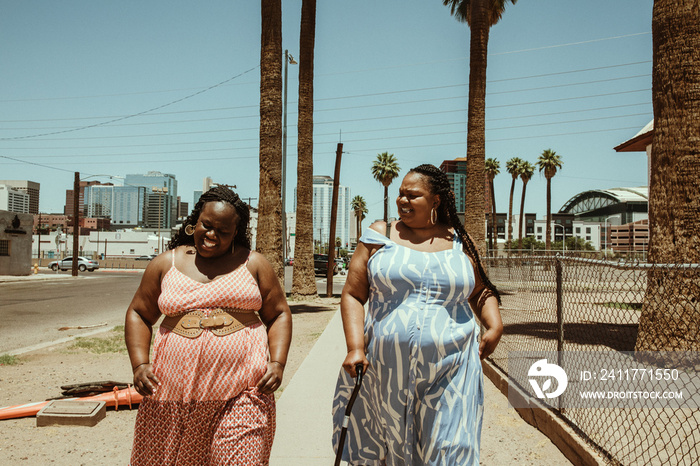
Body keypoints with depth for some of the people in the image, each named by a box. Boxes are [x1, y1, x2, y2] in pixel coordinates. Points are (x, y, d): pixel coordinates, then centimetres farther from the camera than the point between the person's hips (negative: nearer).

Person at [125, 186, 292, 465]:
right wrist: (139, 364, 0)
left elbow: (279, 315, 9)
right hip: (175, 394, 2)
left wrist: (277, 363, -5)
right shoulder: (166, 264, 9)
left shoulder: (253, 264, 6)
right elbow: (138, 315, 14)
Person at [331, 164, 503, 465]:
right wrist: (355, 347, -10)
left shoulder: (459, 243, 7)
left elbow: (481, 292, 18)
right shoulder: (379, 236, 3)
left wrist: (495, 326, -1)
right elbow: (353, 295, 1)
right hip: (387, 371, 0)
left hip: (449, 372, 0)